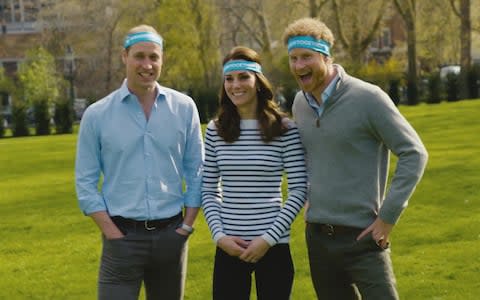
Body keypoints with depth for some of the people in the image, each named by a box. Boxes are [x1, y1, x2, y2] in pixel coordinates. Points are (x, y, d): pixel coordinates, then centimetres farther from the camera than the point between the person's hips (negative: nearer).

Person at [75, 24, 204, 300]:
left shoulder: (184, 108, 2)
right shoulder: (97, 115, -1)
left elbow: (197, 171, 6)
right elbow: (86, 182, 0)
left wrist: (187, 226, -1)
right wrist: (113, 234, -7)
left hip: (171, 235, 2)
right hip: (122, 236, -2)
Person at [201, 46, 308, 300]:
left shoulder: (285, 129, -3)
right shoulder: (215, 130, 4)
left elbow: (299, 190, -4)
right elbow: (208, 190, 7)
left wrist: (269, 238, -10)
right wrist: (219, 235, -6)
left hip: (273, 246, -2)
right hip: (228, 247, 2)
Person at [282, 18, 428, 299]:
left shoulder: (367, 98, -13)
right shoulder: (300, 104, 7)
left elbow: (414, 154, -13)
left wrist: (388, 216, -15)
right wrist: (312, 204, 12)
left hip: (360, 235, -6)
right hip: (316, 236, 6)